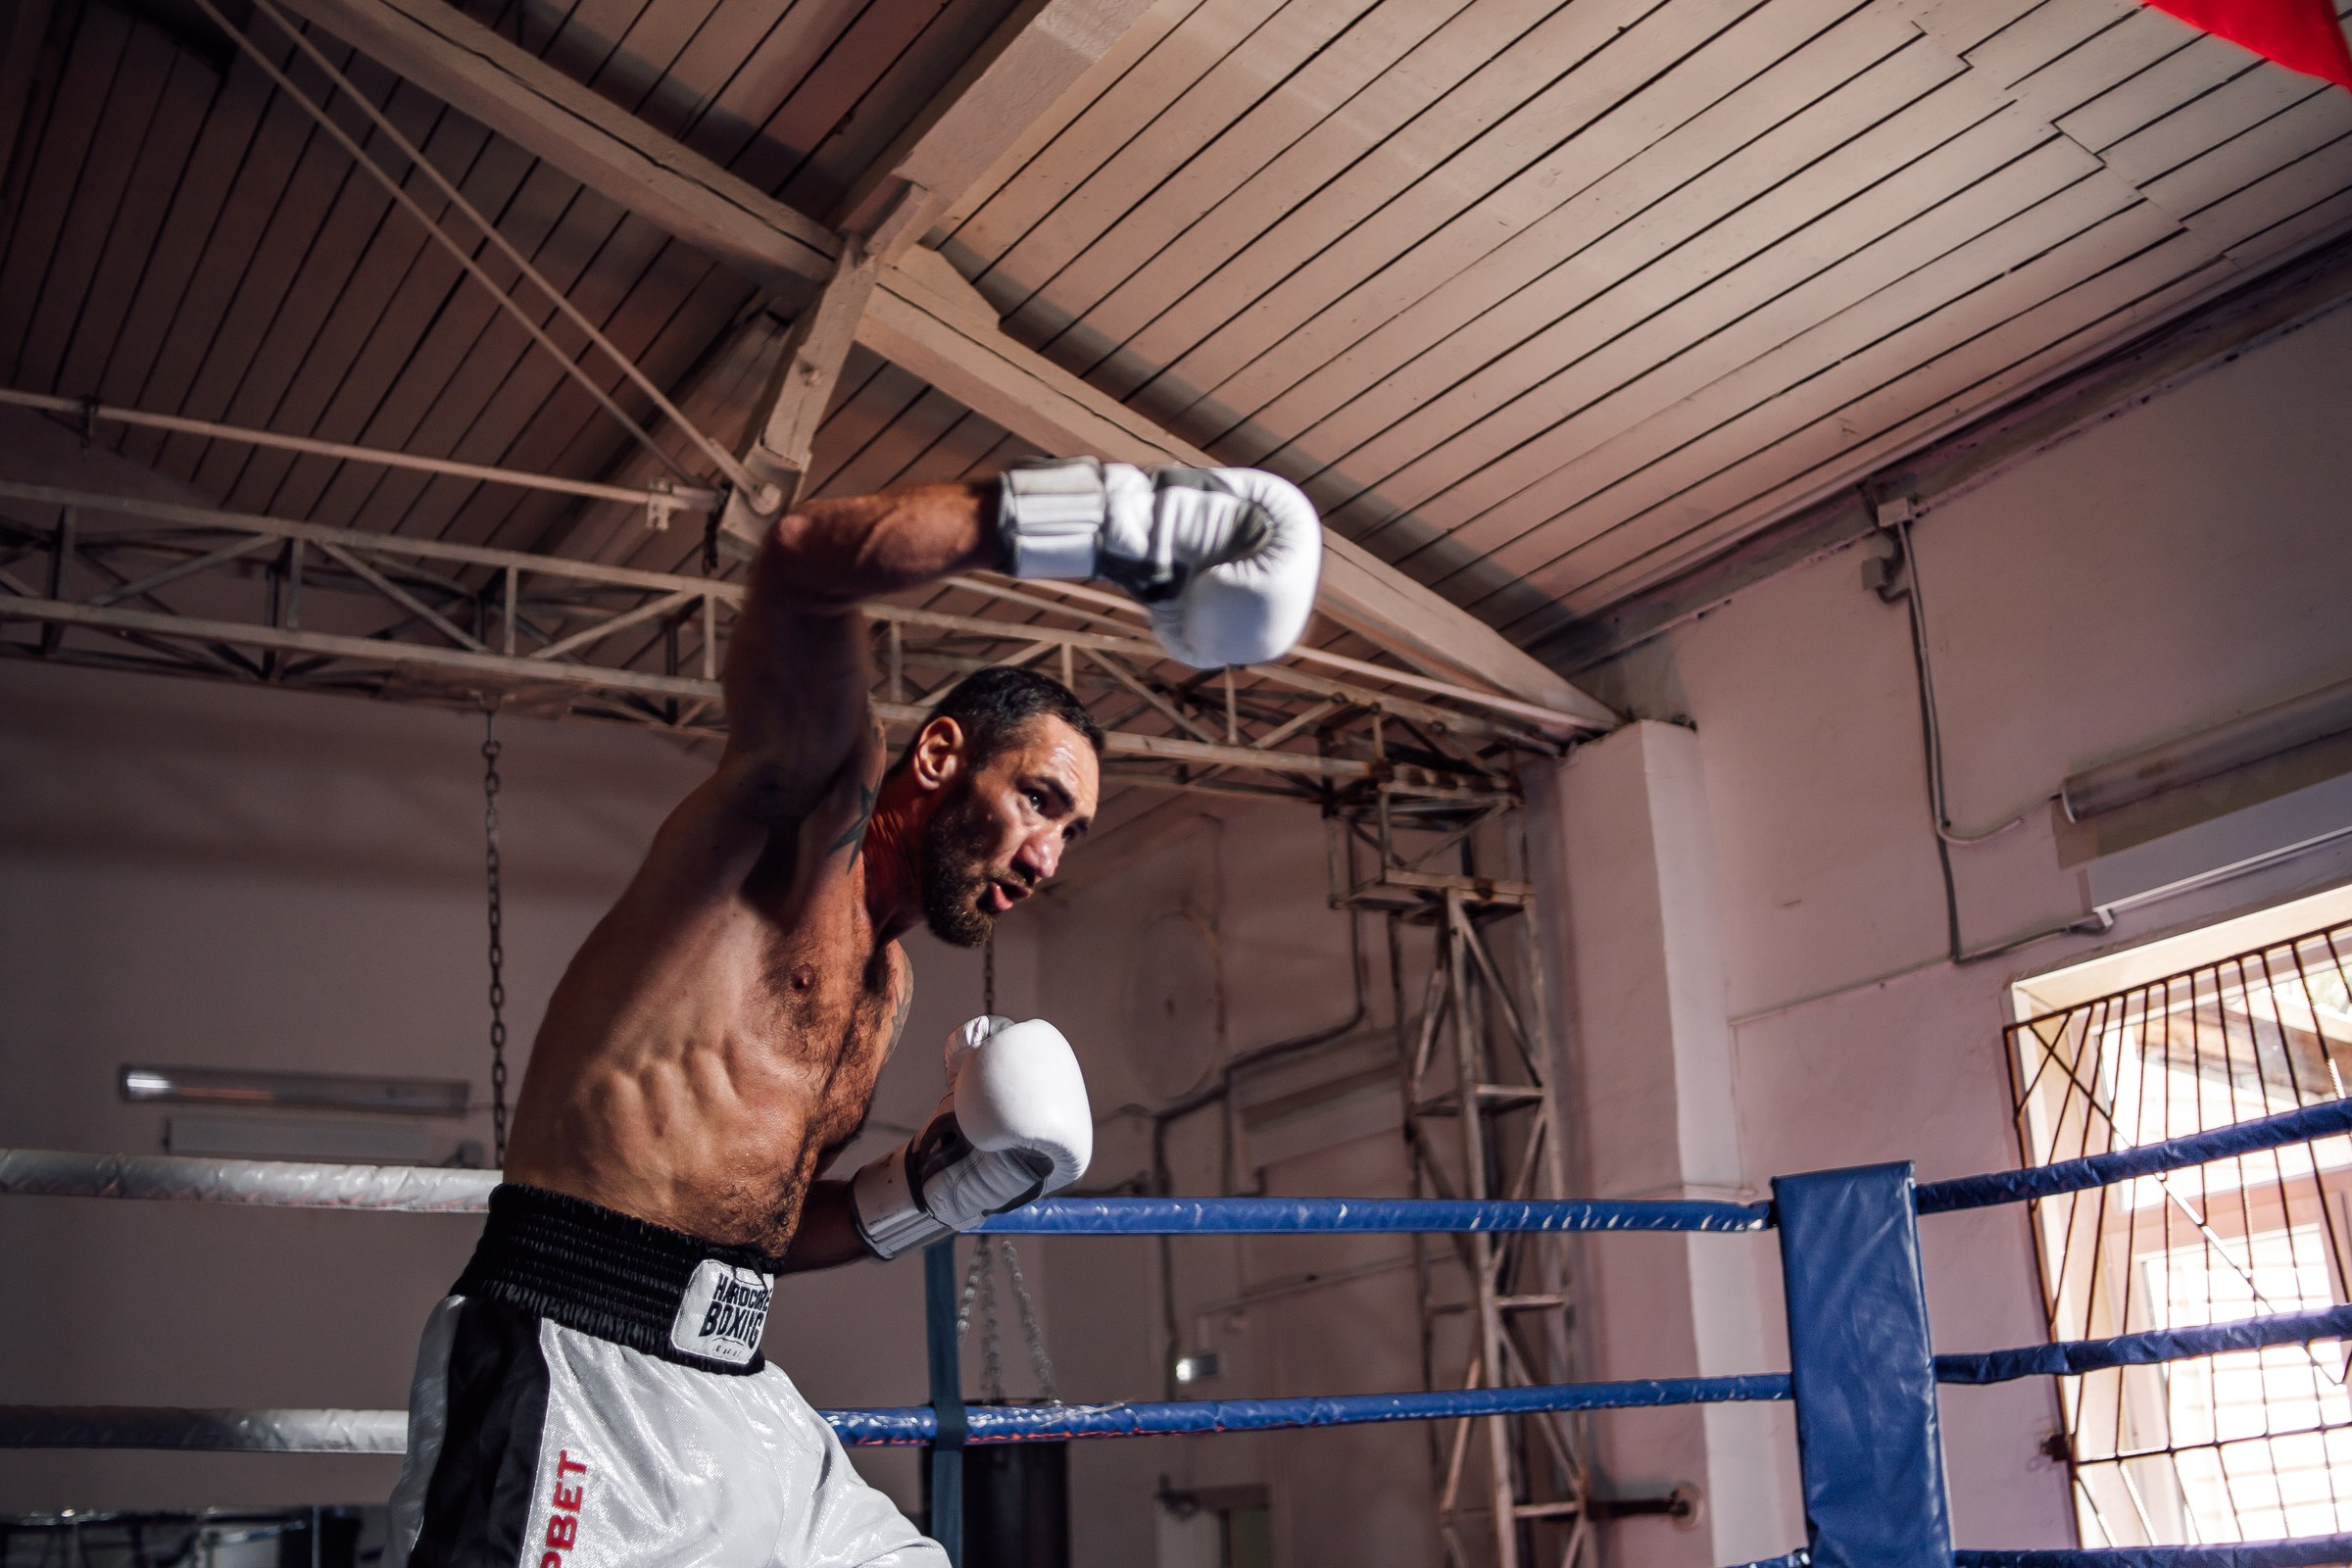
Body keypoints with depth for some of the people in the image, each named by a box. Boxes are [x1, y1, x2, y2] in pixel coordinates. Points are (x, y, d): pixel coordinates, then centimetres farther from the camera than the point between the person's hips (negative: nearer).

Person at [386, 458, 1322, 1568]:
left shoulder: (888, 991, 20)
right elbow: (804, 564, -25)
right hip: (568, 1376, -9)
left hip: (736, 1394, 9)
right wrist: (1121, 515, -28)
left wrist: (933, 1188, 9)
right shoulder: (811, 797, -4)